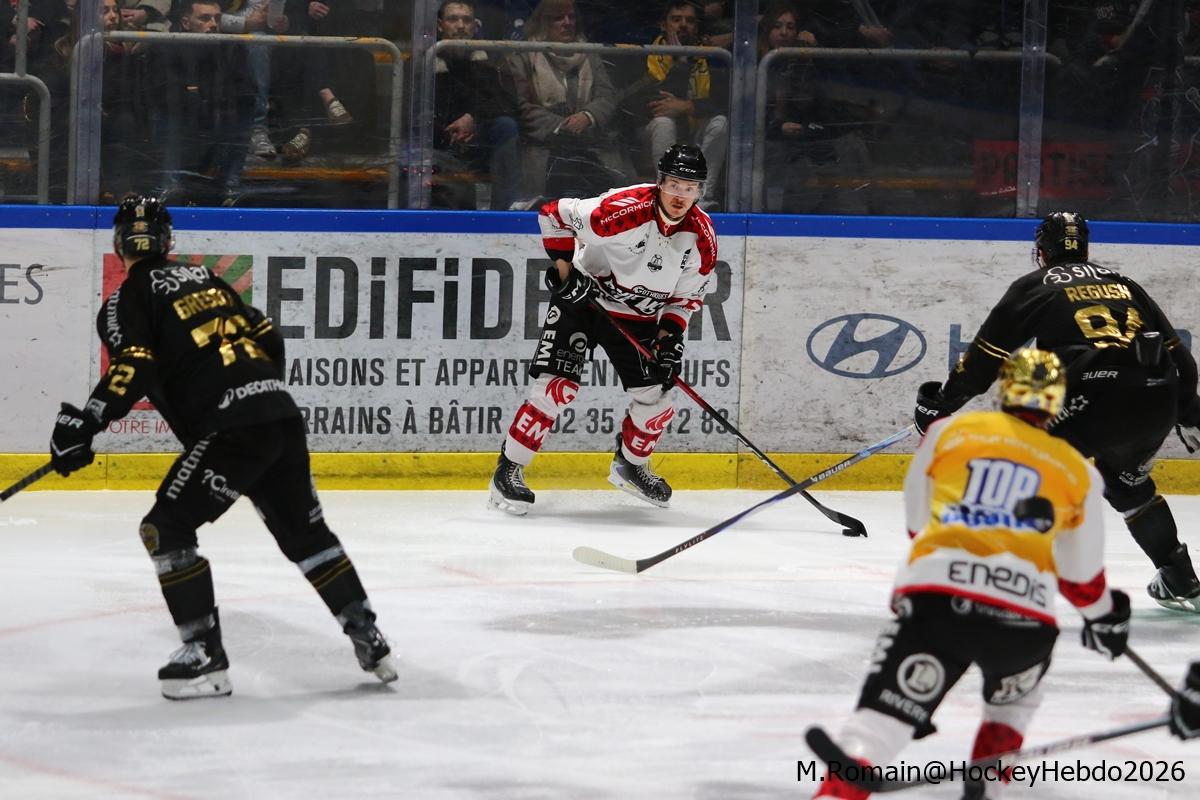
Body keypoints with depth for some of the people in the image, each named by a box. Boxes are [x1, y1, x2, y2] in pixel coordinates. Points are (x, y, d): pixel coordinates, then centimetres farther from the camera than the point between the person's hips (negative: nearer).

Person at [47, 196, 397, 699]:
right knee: (304, 531, 21)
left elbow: (134, 369, -14)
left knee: (167, 527, -1)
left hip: (232, 430, -7)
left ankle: (205, 655, -6)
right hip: (281, 415, 7)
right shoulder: (205, 279, 24)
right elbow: (268, 338, 24)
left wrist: (83, 425, -14)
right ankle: (368, 639, 23)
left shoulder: (130, 297, 2)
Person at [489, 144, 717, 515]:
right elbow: (554, 214, -17)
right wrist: (565, 271, -19)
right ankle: (508, 471, -6)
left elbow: (688, 297, 1)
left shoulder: (702, 238, -12)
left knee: (656, 397, 3)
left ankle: (630, 464, 32)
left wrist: (668, 336, -13)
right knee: (556, 386, -16)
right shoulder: (623, 209, -28)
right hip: (583, 299, -5)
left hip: (638, 317, 5)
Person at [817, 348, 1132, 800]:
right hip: (1025, 613, 2)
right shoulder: (1078, 471, 20)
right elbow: (1081, 574, 28)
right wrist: (1105, 617, 48)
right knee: (1013, 702, 34)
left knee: (884, 716, -5)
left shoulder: (948, 432, 18)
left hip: (937, 597, -1)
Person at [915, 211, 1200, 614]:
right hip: (1156, 400, 6)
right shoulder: (1123, 283, 28)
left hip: (1093, 399, -6)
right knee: (1127, 481, 31)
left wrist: (942, 400, 20)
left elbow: (987, 354, 10)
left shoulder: (1034, 286, 14)